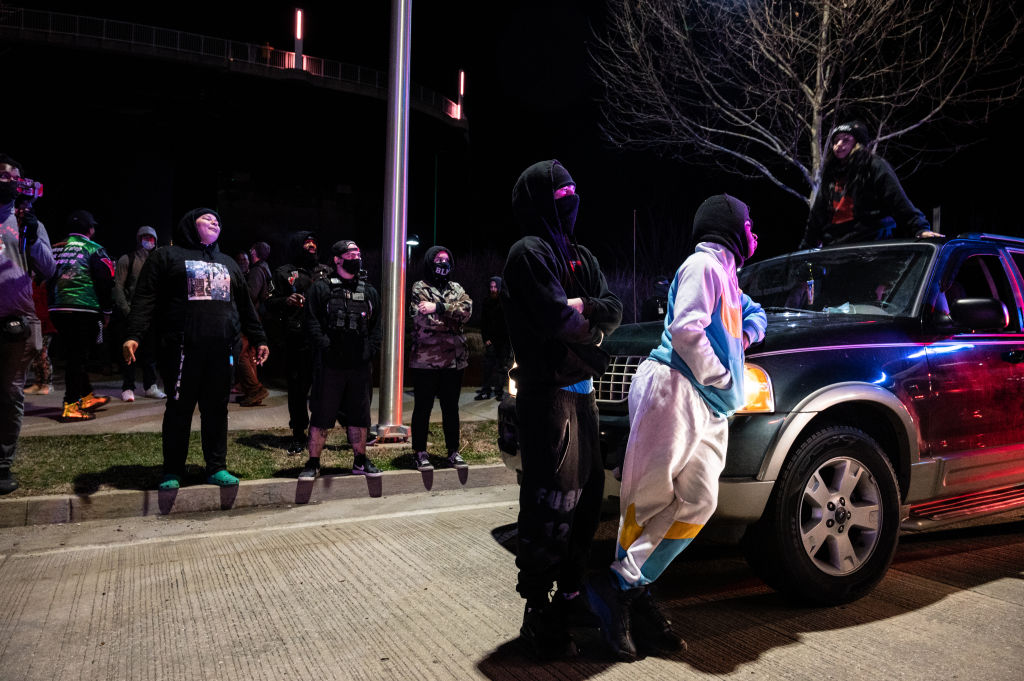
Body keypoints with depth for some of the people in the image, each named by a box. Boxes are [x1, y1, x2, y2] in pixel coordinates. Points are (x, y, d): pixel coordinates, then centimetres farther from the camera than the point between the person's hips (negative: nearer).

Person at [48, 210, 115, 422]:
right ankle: (70, 406, -4)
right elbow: (105, 283, -6)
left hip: (57, 310, 6)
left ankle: (87, 397, 27)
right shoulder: (94, 250, -3)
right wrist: (106, 311, 2)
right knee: (78, 357, -3)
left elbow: (46, 279, 17)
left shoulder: (55, 249, 14)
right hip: (84, 310, -6)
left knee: (73, 355, 16)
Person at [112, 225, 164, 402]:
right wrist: (126, 309, -12)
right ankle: (128, 387, 3)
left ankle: (150, 386, 10)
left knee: (150, 351, 4)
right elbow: (118, 287, -3)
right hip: (129, 313, -3)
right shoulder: (126, 260, 2)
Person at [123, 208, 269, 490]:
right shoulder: (167, 256, 8)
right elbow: (145, 298, -2)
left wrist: (258, 339, 22)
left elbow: (245, 305, 26)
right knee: (179, 409, 2)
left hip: (222, 350, 4)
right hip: (182, 350, -4)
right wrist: (134, 335, -14)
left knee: (216, 409, 7)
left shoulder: (227, 263, 23)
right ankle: (172, 472, 14)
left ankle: (217, 467, 16)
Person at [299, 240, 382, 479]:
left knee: (359, 414, 12)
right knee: (322, 415, 2)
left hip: (360, 366, 4)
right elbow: (313, 323, -5)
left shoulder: (369, 292, 13)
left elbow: (376, 327, 14)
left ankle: (360, 460, 24)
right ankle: (313, 463, 13)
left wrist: (370, 351, 2)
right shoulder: (321, 289, 0)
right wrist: (326, 347, -14)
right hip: (330, 365, -4)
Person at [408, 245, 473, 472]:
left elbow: (467, 309, -5)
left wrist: (438, 307, -15)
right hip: (425, 359, -4)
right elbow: (426, 320, -13)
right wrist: (453, 316, -9)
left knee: (451, 408, 12)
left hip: (454, 359, 4)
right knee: (422, 407, 5)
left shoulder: (456, 288, 15)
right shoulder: (420, 288, 2)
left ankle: (453, 451, 22)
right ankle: (420, 453, 15)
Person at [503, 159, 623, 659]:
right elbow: (554, 319, -20)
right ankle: (538, 613, 6)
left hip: (582, 390, 9)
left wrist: (578, 309, -12)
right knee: (551, 504, -6)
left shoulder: (579, 256, 17)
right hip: (548, 394, -9)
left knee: (587, 494, 14)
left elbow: (613, 312, 8)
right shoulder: (529, 252, -8)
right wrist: (589, 317, 0)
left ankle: (570, 595, 29)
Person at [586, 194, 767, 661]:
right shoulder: (704, 263, -1)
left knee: (698, 503, -2)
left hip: (709, 405, 9)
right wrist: (721, 377, -6)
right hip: (674, 387, -9)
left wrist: (746, 335, 25)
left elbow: (754, 313, 47)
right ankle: (624, 587, 1)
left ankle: (626, 588, 1)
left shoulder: (725, 274, 29)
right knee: (651, 496, -9)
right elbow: (685, 328, -16)